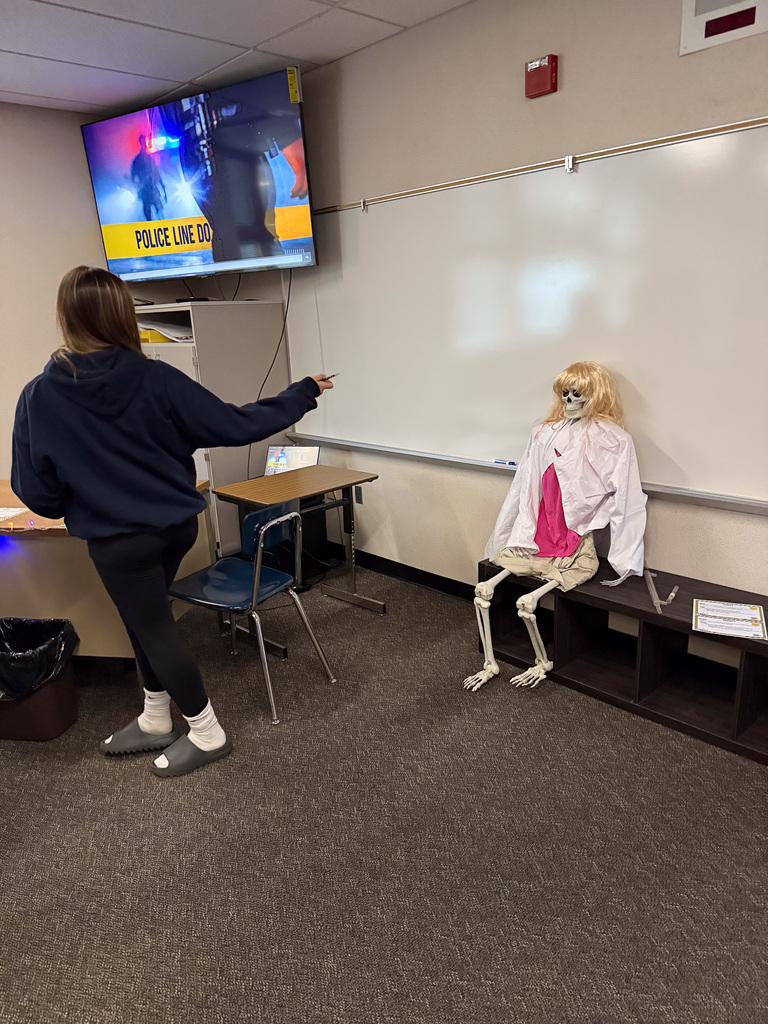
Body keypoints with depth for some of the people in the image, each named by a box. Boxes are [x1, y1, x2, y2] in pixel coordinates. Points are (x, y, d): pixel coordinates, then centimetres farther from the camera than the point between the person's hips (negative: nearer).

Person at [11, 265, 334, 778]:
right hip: (178, 523, 4)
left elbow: (36, 491, -7)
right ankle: (155, 720, 40)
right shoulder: (156, 379, -14)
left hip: (118, 540, -3)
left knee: (154, 630, 12)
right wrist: (303, 393, 2)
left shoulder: (39, 398, -15)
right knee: (146, 619, 23)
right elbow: (234, 424, -9)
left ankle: (207, 733, 25)